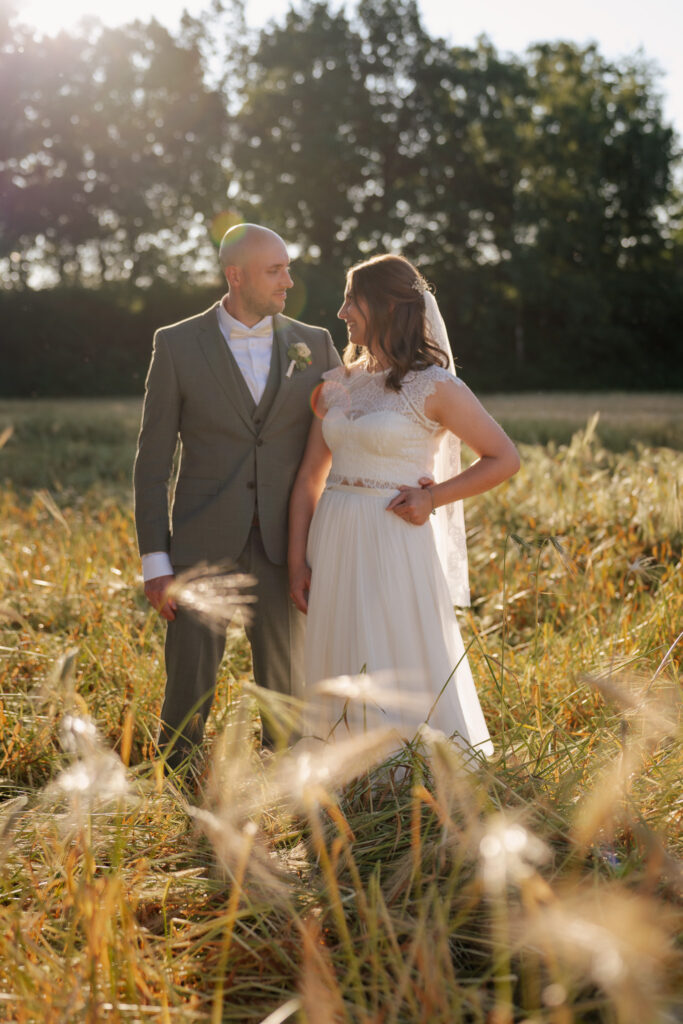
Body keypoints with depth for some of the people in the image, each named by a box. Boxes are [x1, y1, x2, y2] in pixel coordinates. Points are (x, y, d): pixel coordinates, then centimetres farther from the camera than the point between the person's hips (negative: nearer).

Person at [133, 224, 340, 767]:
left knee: (286, 689, 7)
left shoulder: (314, 344, 5)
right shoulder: (177, 344, -1)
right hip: (203, 544, -2)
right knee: (189, 688, 0)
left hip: (283, 546, 2)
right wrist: (155, 560, -5)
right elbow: (153, 459, -1)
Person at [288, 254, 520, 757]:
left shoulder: (434, 386, -6)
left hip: (396, 543, -5)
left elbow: (504, 458, -1)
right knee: (343, 672, 11)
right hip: (335, 543, 6)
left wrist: (433, 497, -8)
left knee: (408, 672, -1)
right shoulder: (337, 384, 9)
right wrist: (298, 560, 6)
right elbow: (310, 477, 11)